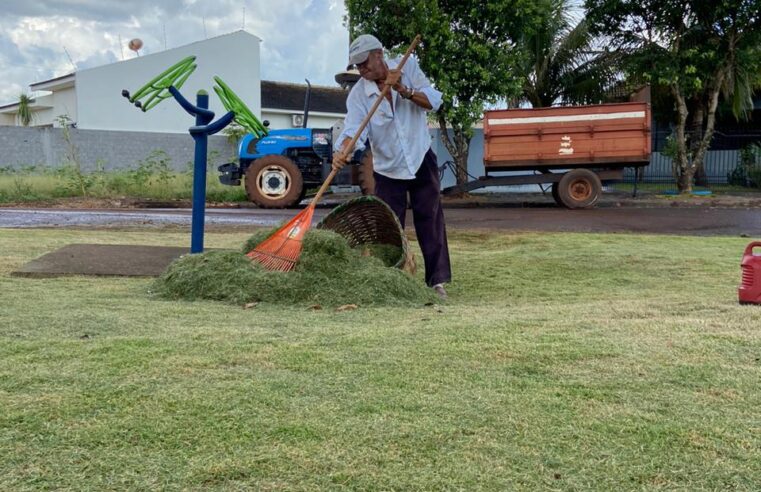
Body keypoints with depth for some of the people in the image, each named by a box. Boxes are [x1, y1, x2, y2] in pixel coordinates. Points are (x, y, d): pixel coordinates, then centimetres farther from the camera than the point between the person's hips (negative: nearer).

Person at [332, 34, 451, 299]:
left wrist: (404, 90, -27)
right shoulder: (358, 93, -11)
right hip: (387, 168, 0)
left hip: (421, 159, 1)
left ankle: (437, 281, 10)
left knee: (430, 222, 2)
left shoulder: (408, 67, -6)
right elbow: (353, 127, -24)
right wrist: (341, 151, -45)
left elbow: (433, 101, -12)